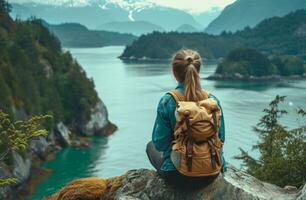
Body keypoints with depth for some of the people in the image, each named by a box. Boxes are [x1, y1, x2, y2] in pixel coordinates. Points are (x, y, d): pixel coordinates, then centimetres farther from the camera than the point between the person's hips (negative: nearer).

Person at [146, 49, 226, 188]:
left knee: (151, 146, 28)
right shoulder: (213, 100, -9)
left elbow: (159, 143, -12)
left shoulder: (167, 101, -18)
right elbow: (220, 139, -1)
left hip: (177, 176, -3)